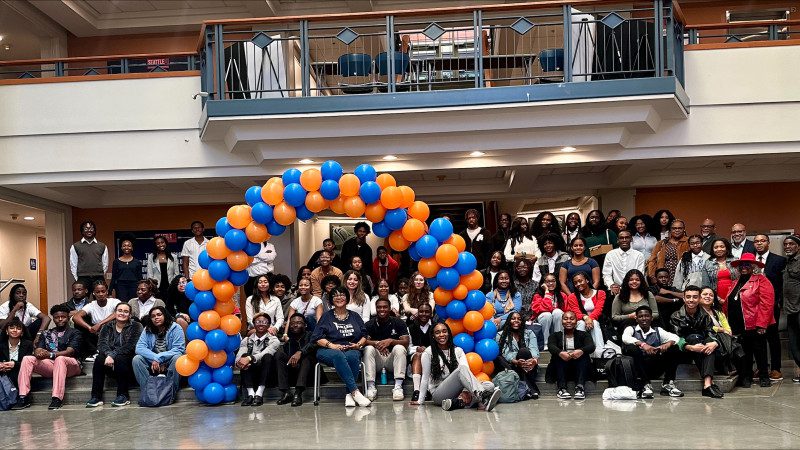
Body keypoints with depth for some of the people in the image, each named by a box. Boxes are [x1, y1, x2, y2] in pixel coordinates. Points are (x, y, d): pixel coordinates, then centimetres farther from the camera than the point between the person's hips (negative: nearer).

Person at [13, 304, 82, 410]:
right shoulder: (47, 334, 23)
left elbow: (70, 351, -8)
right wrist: (39, 353, -19)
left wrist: (51, 354, -24)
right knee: (27, 359, -18)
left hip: (70, 365, -4)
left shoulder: (74, 333, 8)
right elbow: (38, 349, 9)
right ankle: (23, 398, -26)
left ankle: (57, 398, -44)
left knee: (60, 359, -38)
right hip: (50, 365, 4)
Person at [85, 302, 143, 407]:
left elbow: (130, 346, -14)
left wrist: (113, 355, -25)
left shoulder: (135, 326, 1)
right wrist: (108, 355, -26)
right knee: (99, 359, -26)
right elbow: (102, 343, -5)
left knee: (120, 359, -34)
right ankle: (96, 397, -27)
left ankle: (123, 396, -26)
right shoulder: (107, 326, 12)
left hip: (127, 360, -3)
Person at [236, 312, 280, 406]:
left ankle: (259, 394, -36)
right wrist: (239, 362, -30)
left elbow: (265, 353, -19)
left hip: (265, 374, -2)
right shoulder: (247, 340, 11)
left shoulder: (273, 340, 3)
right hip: (250, 374, 2)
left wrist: (250, 358, -34)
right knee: (244, 356, -24)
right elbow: (239, 356, -6)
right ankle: (250, 394, -33)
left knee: (268, 357, -28)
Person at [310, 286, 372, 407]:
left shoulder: (355, 316, 24)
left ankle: (349, 394, -36)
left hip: (351, 350, 2)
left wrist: (358, 344, -2)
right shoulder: (327, 316, 16)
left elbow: (364, 335, 19)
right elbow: (317, 337, 5)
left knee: (352, 357, -37)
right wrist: (331, 345, -11)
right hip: (328, 351, -2)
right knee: (338, 356, -39)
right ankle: (355, 391, -46)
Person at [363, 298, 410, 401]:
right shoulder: (369, 324, 1)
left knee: (399, 348, -29)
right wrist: (376, 343, -33)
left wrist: (391, 341, -30)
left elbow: (406, 342, -12)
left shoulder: (398, 323, 0)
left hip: (392, 359, 0)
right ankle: (371, 387, -29)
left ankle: (398, 386, -33)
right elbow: (364, 341, -13)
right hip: (377, 359, 1)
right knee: (368, 349, -27)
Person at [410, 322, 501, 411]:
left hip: (458, 392, 4)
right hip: (438, 394, -4)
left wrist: (467, 392, -19)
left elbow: (467, 370, -2)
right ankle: (483, 397, -51)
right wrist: (420, 400, 1)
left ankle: (460, 402, -41)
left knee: (489, 385, -20)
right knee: (461, 369, -30)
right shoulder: (428, 353, 4)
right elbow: (425, 377, 4)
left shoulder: (458, 350, 12)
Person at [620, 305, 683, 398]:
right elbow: (625, 338, -14)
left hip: (655, 369, 3)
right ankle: (645, 385, -29)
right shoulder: (631, 329, 10)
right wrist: (642, 344, -31)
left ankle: (668, 385, -11)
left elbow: (675, 337, 3)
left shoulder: (658, 331, 17)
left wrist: (668, 344, -21)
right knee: (632, 348, -31)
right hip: (638, 369, -3)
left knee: (674, 348, -12)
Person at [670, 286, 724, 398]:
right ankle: (709, 382, -37)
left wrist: (714, 343, -29)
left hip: (703, 353, 3)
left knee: (710, 342, -28)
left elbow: (712, 335, -4)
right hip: (683, 354, -3)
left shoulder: (705, 316, 9)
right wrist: (691, 347, -31)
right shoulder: (676, 316, -1)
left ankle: (707, 383, -44)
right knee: (694, 337, -30)